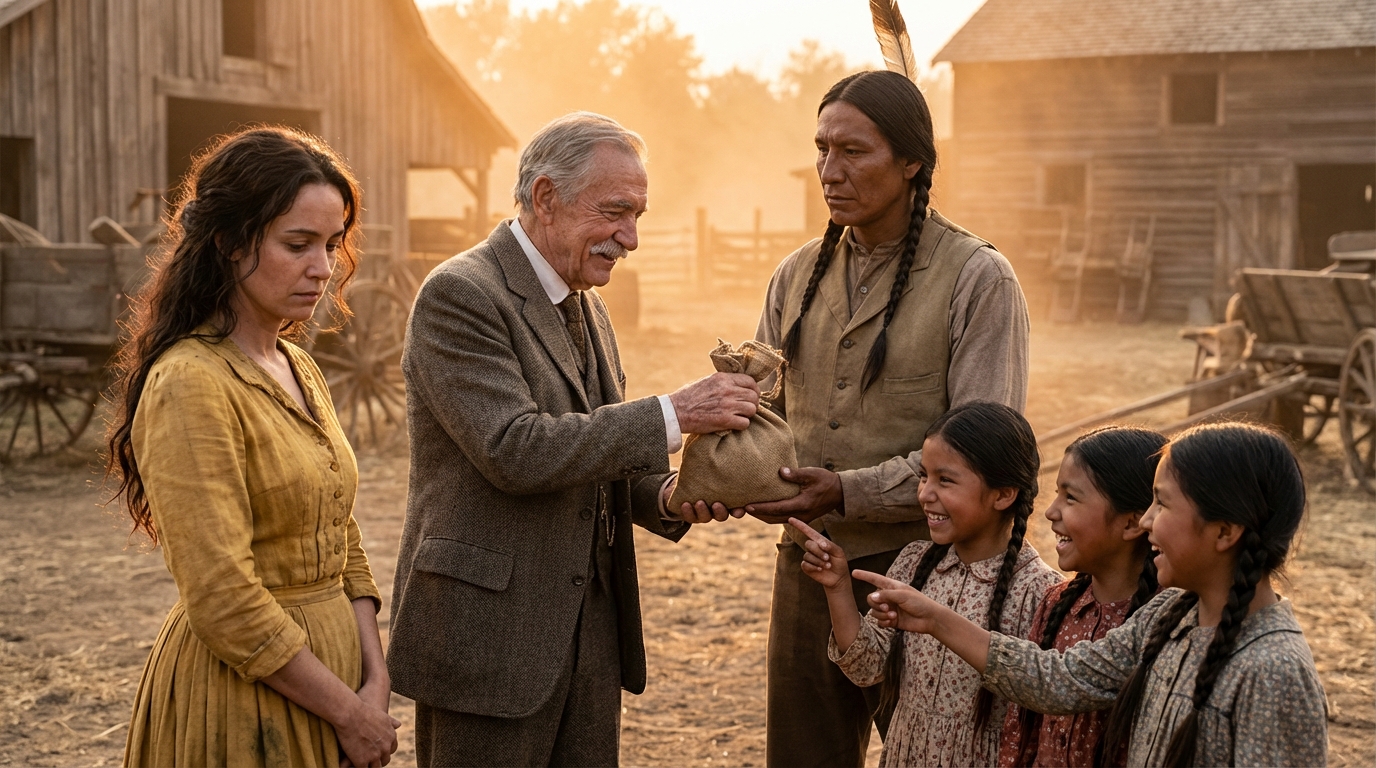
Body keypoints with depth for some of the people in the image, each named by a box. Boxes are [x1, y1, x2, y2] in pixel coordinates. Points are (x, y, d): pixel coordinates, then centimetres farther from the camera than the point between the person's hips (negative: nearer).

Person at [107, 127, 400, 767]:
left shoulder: (298, 370, 7)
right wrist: (348, 713, -15)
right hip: (238, 700, -8)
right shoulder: (191, 384, -19)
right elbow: (225, 602, -23)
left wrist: (375, 684, -3)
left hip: (322, 674, 8)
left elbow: (343, 547, 9)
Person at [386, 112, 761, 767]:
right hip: (490, 633, -8)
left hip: (591, 630, 8)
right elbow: (514, 452, -23)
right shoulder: (459, 294, -14)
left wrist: (664, 494, -2)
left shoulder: (587, 308, 14)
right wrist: (673, 414, -22)